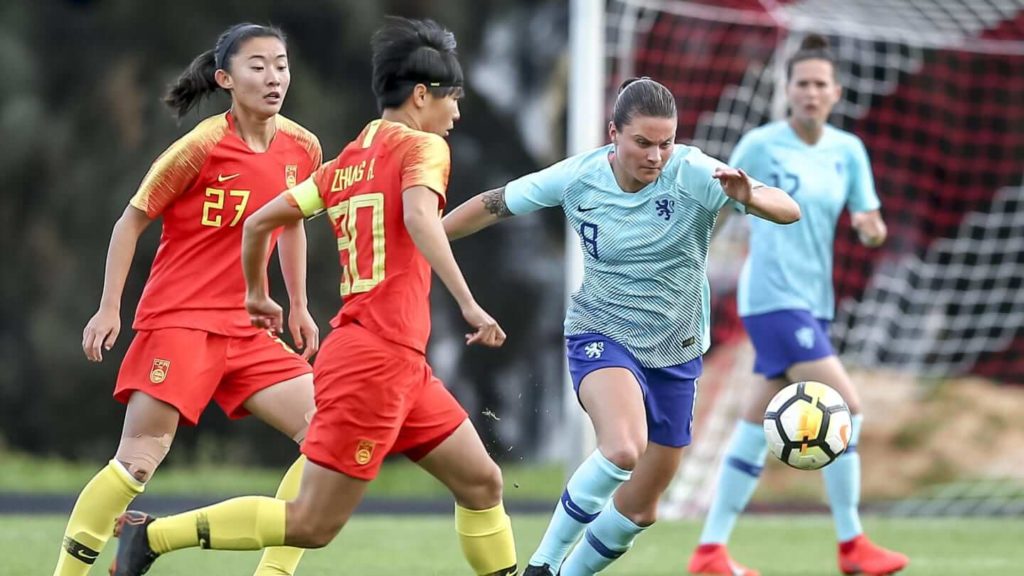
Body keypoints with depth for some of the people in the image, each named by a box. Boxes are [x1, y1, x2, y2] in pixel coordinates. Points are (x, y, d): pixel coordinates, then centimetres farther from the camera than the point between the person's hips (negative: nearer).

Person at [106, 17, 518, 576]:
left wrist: (257, 294, 33)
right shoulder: (422, 147, -5)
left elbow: (260, 220, 17)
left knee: (481, 482, 12)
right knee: (312, 524, -7)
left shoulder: (345, 162, 16)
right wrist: (467, 302, -30)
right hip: (377, 356, -9)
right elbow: (419, 216, -26)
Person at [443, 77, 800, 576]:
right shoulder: (577, 178, -14)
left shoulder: (694, 174, -18)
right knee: (624, 449, -33)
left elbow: (788, 210, -27)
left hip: (674, 351, 2)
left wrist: (748, 198, -48)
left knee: (640, 507, 10)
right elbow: (494, 206, 1)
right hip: (601, 334, -2)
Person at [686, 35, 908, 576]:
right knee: (845, 406, -15)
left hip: (813, 300, 6)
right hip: (772, 298, -6)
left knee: (757, 428, 9)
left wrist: (872, 227, -15)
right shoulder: (760, 145, -9)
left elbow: (872, 229, 8)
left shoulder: (848, 150, 6)